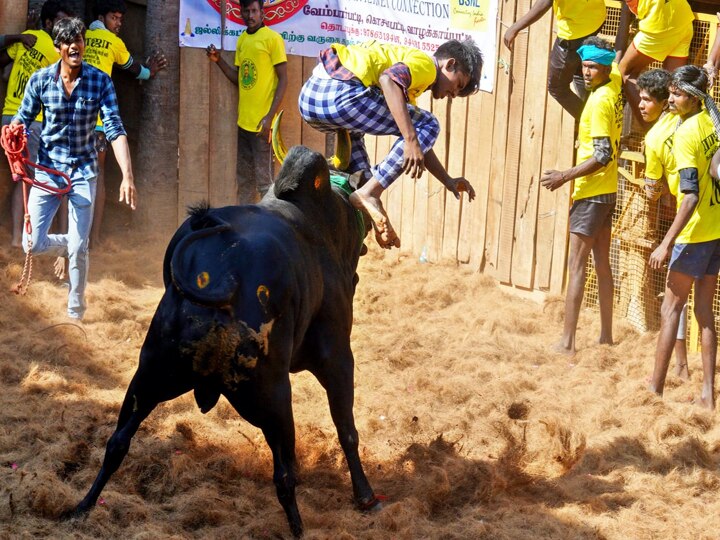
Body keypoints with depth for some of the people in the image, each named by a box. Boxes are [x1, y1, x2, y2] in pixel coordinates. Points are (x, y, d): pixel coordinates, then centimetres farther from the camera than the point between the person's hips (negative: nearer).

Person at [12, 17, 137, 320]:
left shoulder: (100, 81, -10)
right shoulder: (40, 80, -7)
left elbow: (115, 130, -14)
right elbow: (22, 120, 4)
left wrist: (127, 175, -24)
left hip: (83, 171, -1)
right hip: (48, 170, 1)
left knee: (78, 250, -3)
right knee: (32, 244, -4)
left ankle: (76, 312, 17)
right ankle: (65, 245, 32)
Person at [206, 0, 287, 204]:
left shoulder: (272, 38, -7)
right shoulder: (242, 40, 13)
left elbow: (283, 80, -10)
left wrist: (269, 117, -17)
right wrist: (218, 61, 3)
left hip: (261, 122, -7)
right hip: (243, 120, 7)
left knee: (264, 180, -6)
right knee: (244, 179, 12)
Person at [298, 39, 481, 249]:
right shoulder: (425, 63, 5)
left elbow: (418, 145, 38)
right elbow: (388, 79, -17)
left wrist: (448, 181, 36)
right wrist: (411, 140, -21)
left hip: (309, 96, 10)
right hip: (339, 96, -10)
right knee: (429, 126, 0)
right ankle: (369, 193, -5)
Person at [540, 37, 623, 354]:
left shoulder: (599, 102, -19)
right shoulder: (614, 85, 6)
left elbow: (603, 155, -24)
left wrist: (564, 177, -21)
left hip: (591, 193, -10)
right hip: (606, 191, 10)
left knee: (577, 265, -8)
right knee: (602, 263, 13)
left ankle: (568, 342, -9)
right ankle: (606, 336, 20)